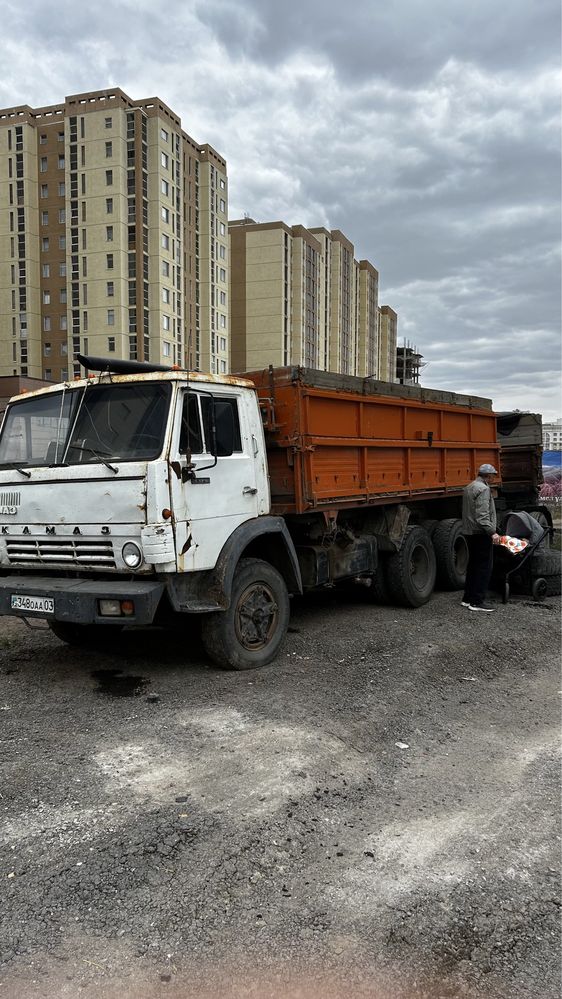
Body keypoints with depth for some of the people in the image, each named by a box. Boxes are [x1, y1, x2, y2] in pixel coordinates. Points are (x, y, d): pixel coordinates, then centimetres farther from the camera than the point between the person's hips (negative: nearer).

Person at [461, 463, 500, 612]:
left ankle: (467, 598, 21)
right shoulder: (483, 489, -15)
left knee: (473, 565, 16)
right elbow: (482, 515, -23)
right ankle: (477, 601, -6)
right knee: (484, 566, -6)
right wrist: (492, 532, -26)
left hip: (469, 531, 10)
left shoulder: (469, 487, 16)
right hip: (481, 533, -10)